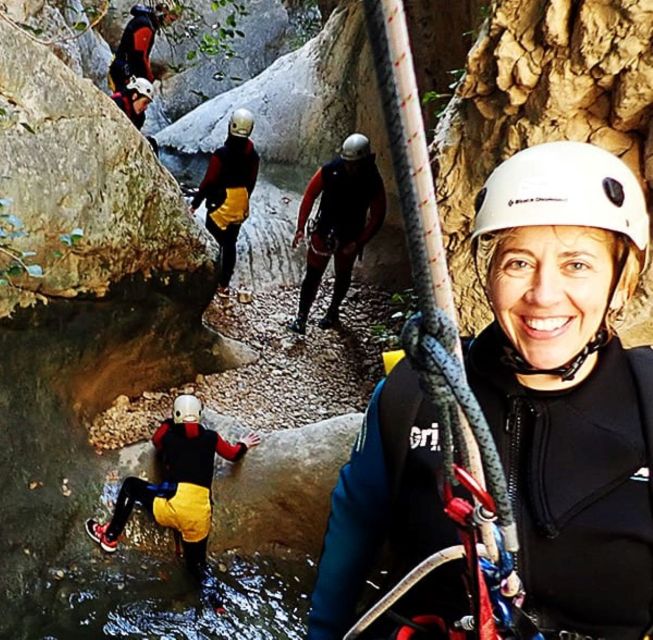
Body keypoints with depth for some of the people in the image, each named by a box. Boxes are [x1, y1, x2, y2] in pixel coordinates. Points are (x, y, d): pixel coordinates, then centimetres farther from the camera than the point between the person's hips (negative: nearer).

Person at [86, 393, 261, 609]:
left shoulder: (168, 435, 10)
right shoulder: (211, 437, 13)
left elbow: (156, 441, 33)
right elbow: (233, 454, 29)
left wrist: (169, 423, 42)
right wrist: (245, 445, 48)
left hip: (176, 501, -3)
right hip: (200, 514, 3)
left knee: (131, 485, 20)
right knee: (196, 562, 21)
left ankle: (110, 537, 18)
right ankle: (209, 585, -9)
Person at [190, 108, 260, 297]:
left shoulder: (222, 154, -20)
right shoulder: (253, 155, -1)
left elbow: (208, 182, -16)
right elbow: (251, 182, 8)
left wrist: (195, 203, -7)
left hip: (221, 205, -6)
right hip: (240, 207, 6)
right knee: (230, 244, 14)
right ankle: (224, 284, 21)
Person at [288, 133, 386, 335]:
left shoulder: (373, 182, -19)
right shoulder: (329, 171, -18)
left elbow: (377, 217, -10)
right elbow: (309, 196, -7)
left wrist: (359, 243, -16)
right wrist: (300, 228, -10)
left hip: (349, 238, 1)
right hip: (323, 232, -1)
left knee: (343, 276, 20)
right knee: (313, 275, -1)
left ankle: (333, 311, 43)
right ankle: (301, 318, 9)